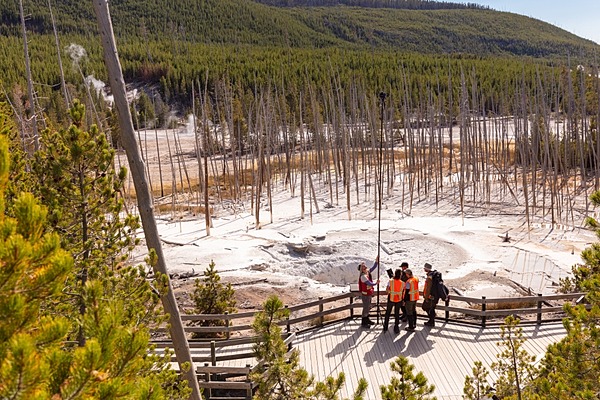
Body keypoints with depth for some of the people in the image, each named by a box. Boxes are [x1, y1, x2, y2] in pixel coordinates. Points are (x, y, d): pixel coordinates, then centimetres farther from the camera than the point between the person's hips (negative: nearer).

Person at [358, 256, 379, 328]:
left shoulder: (368, 272, 0)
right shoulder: (363, 276, -26)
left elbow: (373, 267, 6)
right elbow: (370, 283, -28)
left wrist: (377, 261, -7)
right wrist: (376, 283, -15)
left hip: (369, 293, 9)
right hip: (365, 294, -9)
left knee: (368, 307, 20)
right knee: (365, 308, -1)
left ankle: (367, 320, 35)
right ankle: (363, 323, 9)